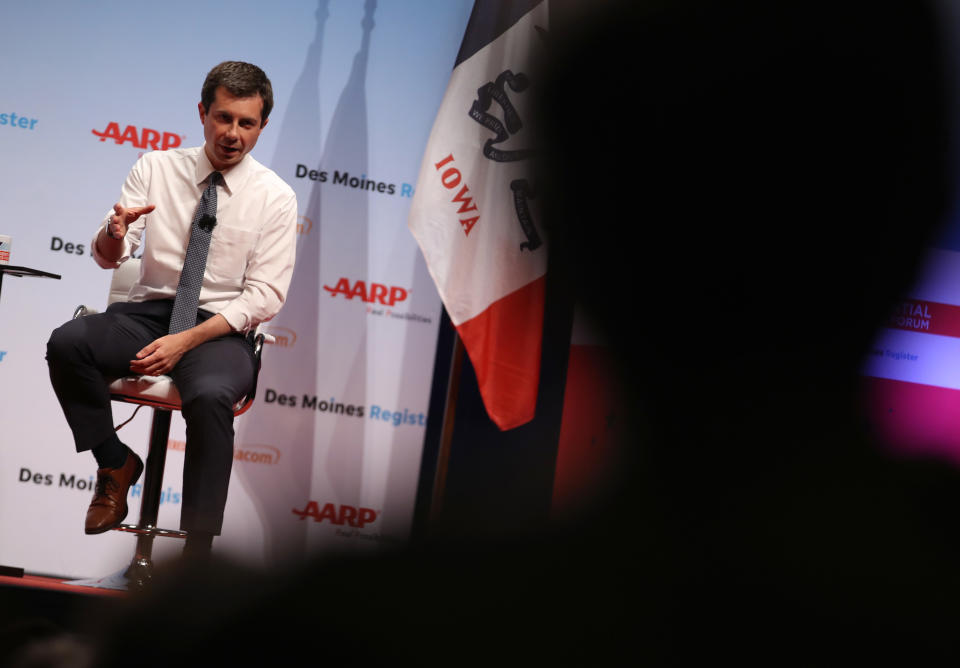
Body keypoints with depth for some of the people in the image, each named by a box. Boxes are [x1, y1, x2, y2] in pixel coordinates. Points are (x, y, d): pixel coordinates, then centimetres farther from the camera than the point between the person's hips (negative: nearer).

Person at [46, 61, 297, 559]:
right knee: (66, 345, -27)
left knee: (210, 395, -36)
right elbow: (107, 258, 3)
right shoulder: (156, 168, 6)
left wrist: (186, 340, -17)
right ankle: (115, 463, -4)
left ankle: (197, 551, -29)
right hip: (147, 311, 3)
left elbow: (265, 295, -5)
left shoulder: (275, 196, 0)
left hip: (221, 328, -3)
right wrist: (116, 231, -25)